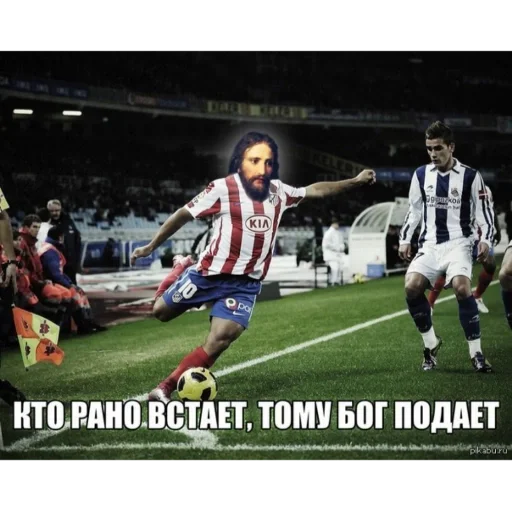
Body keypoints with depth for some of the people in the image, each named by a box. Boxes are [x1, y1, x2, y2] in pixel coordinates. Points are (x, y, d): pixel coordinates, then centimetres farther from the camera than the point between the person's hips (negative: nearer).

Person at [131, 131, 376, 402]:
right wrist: (150, 247, 1)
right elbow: (183, 215, -4)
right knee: (161, 312, 13)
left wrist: (354, 182, 17)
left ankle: (166, 388, -5)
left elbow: (314, 190, 19)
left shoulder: (278, 191, 3)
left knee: (219, 342, -15)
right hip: (210, 274, -2)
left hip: (245, 284, 3)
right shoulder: (222, 189, -13)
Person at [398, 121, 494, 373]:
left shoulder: (470, 176, -1)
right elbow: (413, 210, 19)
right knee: (411, 287, -19)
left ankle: (476, 353, -19)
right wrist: (405, 239, 11)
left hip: (458, 243, -4)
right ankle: (431, 344, 2)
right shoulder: (421, 175, 8)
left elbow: (484, 213, 3)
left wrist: (485, 240, -11)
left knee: (461, 287, -29)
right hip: (429, 245, 4)